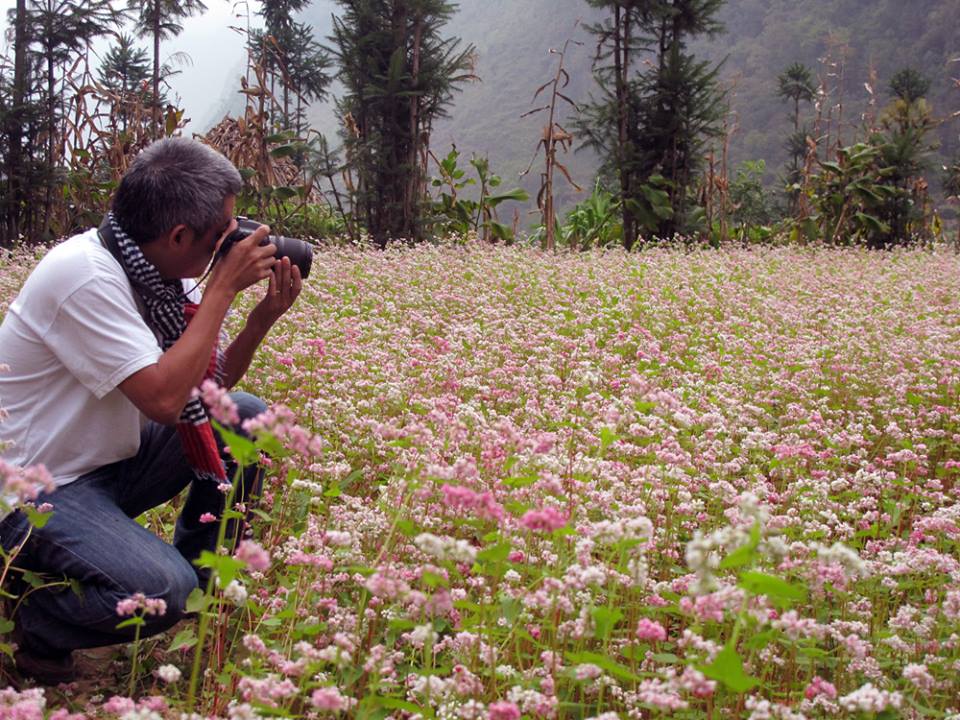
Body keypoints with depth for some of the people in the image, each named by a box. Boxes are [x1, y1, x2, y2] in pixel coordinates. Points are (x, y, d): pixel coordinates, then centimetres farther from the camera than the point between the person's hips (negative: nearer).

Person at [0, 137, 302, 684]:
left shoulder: (156, 269, 0)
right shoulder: (86, 275, -27)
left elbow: (210, 385, 8)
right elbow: (164, 399, -32)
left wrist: (264, 315, -9)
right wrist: (223, 286, -25)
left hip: (110, 462, 9)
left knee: (246, 415, 0)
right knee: (161, 591, -29)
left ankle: (201, 579, 13)